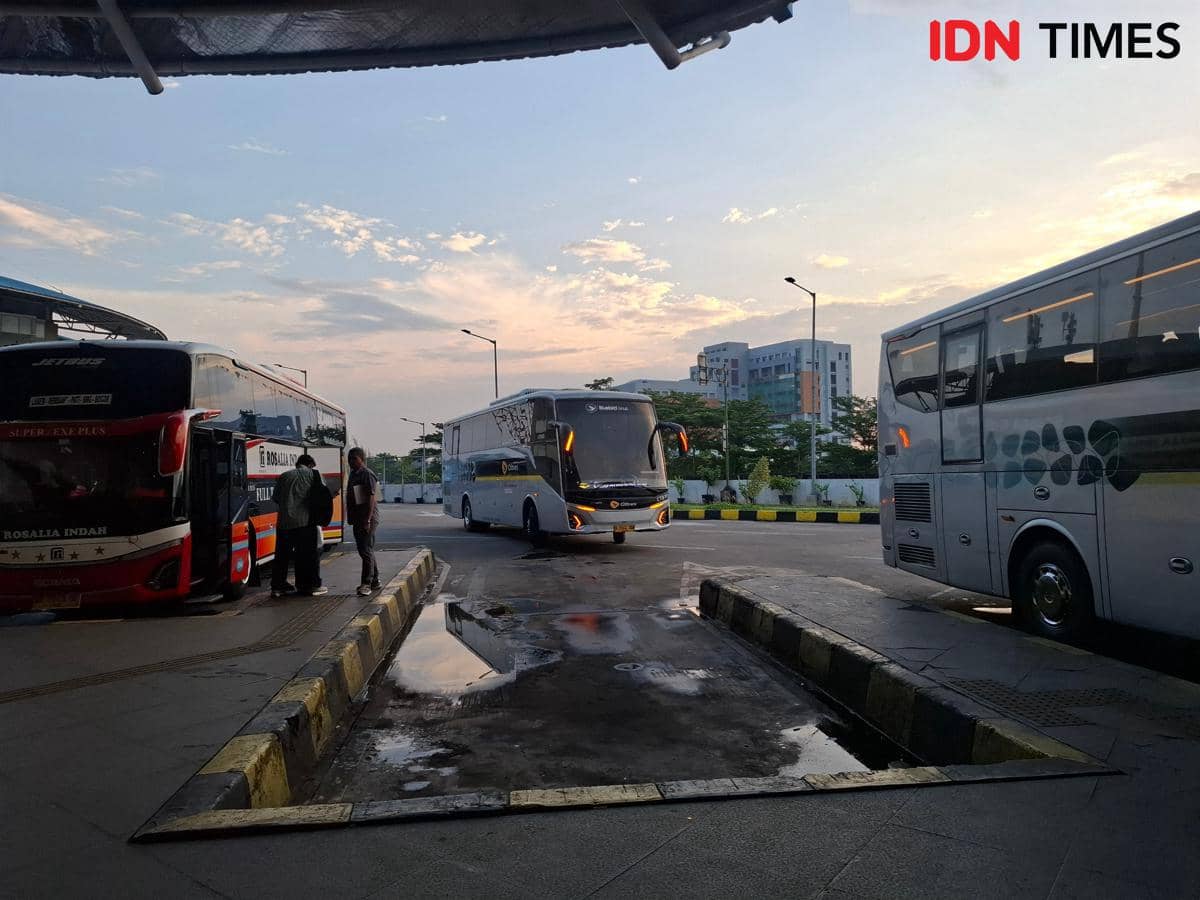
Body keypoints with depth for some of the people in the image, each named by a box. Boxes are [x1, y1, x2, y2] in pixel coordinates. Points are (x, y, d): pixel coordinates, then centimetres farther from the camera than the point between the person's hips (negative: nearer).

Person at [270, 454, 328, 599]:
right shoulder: (313, 474, 4)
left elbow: (275, 498, 11)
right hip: (305, 521, -4)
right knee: (309, 554, 4)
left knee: (282, 555, 12)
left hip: (284, 521, 4)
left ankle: (277, 587, 15)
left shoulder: (284, 476, 14)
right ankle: (311, 586, 5)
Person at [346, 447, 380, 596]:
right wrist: (350, 517, 18)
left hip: (368, 518, -9)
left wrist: (368, 520, -22)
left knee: (366, 550, -10)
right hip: (357, 518, 9)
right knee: (364, 550, 14)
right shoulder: (353, 474, 15)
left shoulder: (367, 474, -12)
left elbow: (371, 498, -18)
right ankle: (374, 581, 23)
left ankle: (366, 583, -8)